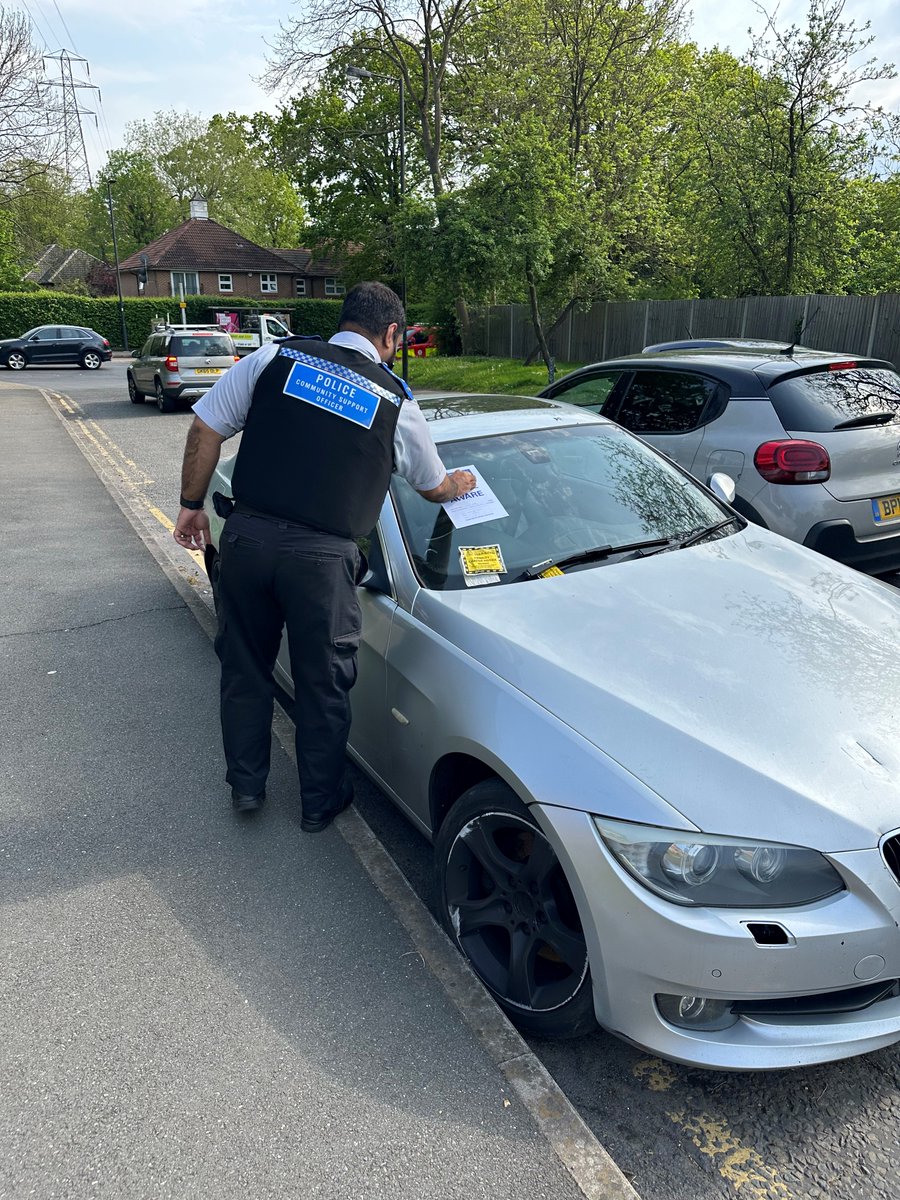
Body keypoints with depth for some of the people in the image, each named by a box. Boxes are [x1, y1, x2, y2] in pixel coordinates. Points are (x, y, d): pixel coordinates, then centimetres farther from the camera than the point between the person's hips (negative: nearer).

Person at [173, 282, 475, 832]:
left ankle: (246, 785, 36)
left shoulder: (276, 356, 4)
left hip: (246, 537, 3)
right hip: (322, 558, -2)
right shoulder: (397, 401, 3)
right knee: (323, 684, 15)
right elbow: (433, 487, 17)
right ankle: (321, 801, 31)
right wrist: (459, 484, 40)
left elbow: (206, 427, 3)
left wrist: (193, 504, 14)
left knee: (245, 668, 20)